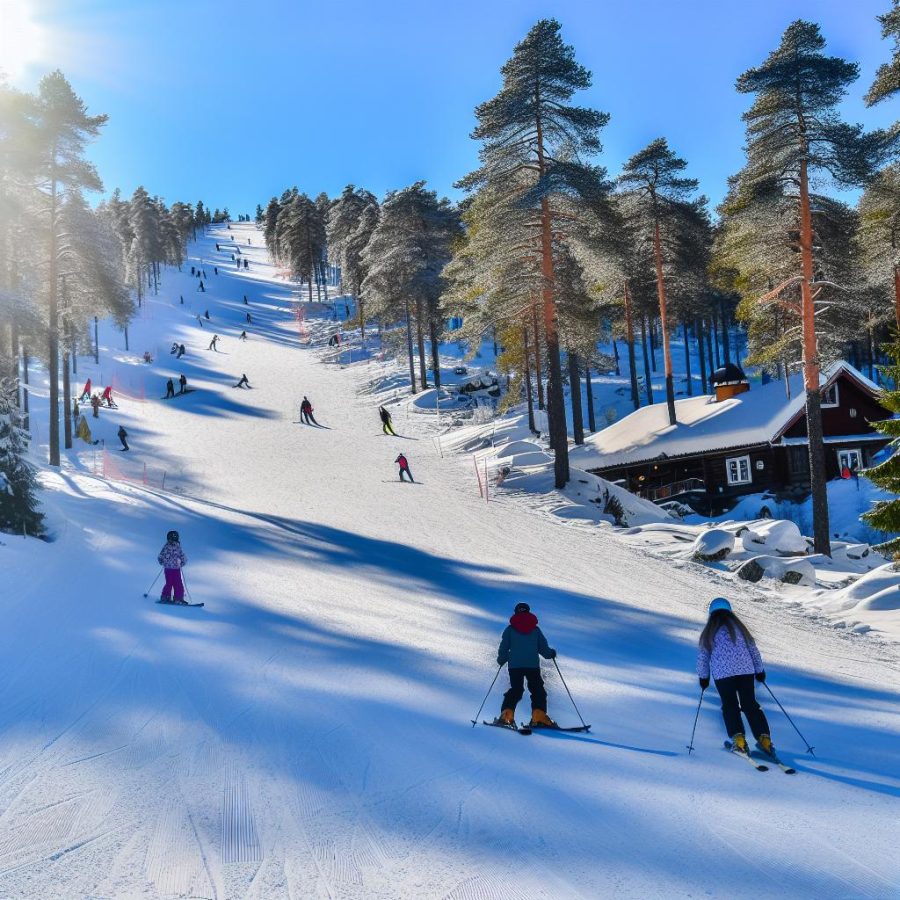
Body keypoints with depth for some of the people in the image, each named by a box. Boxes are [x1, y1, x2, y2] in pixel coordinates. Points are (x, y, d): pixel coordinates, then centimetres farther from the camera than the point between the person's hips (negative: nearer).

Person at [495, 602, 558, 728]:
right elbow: (544, 648, 10)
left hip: (514, 665, 1)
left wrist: (501, 660, 18)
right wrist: (551, 653, 29)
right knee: (538, 691, 6)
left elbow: (504, 648, 2)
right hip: (533, 665, -1)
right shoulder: (536, 629, 10)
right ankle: (539, 718, -7)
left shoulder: (510, 629, 7)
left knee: (515, 690, 9)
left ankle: (506, 715, -5)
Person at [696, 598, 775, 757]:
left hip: (722, 673, -2)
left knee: (730, 705, 7)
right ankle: (764, 738, -1)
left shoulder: (709, 632, 11)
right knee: (750, 704, 10)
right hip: (746, 670, 2)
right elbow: (753, 649, 17)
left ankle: (738, 739, -9)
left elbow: (702, 656, 11)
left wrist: (703, 677, 20)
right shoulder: (739, 626, 17)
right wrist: (760, 671, 25)